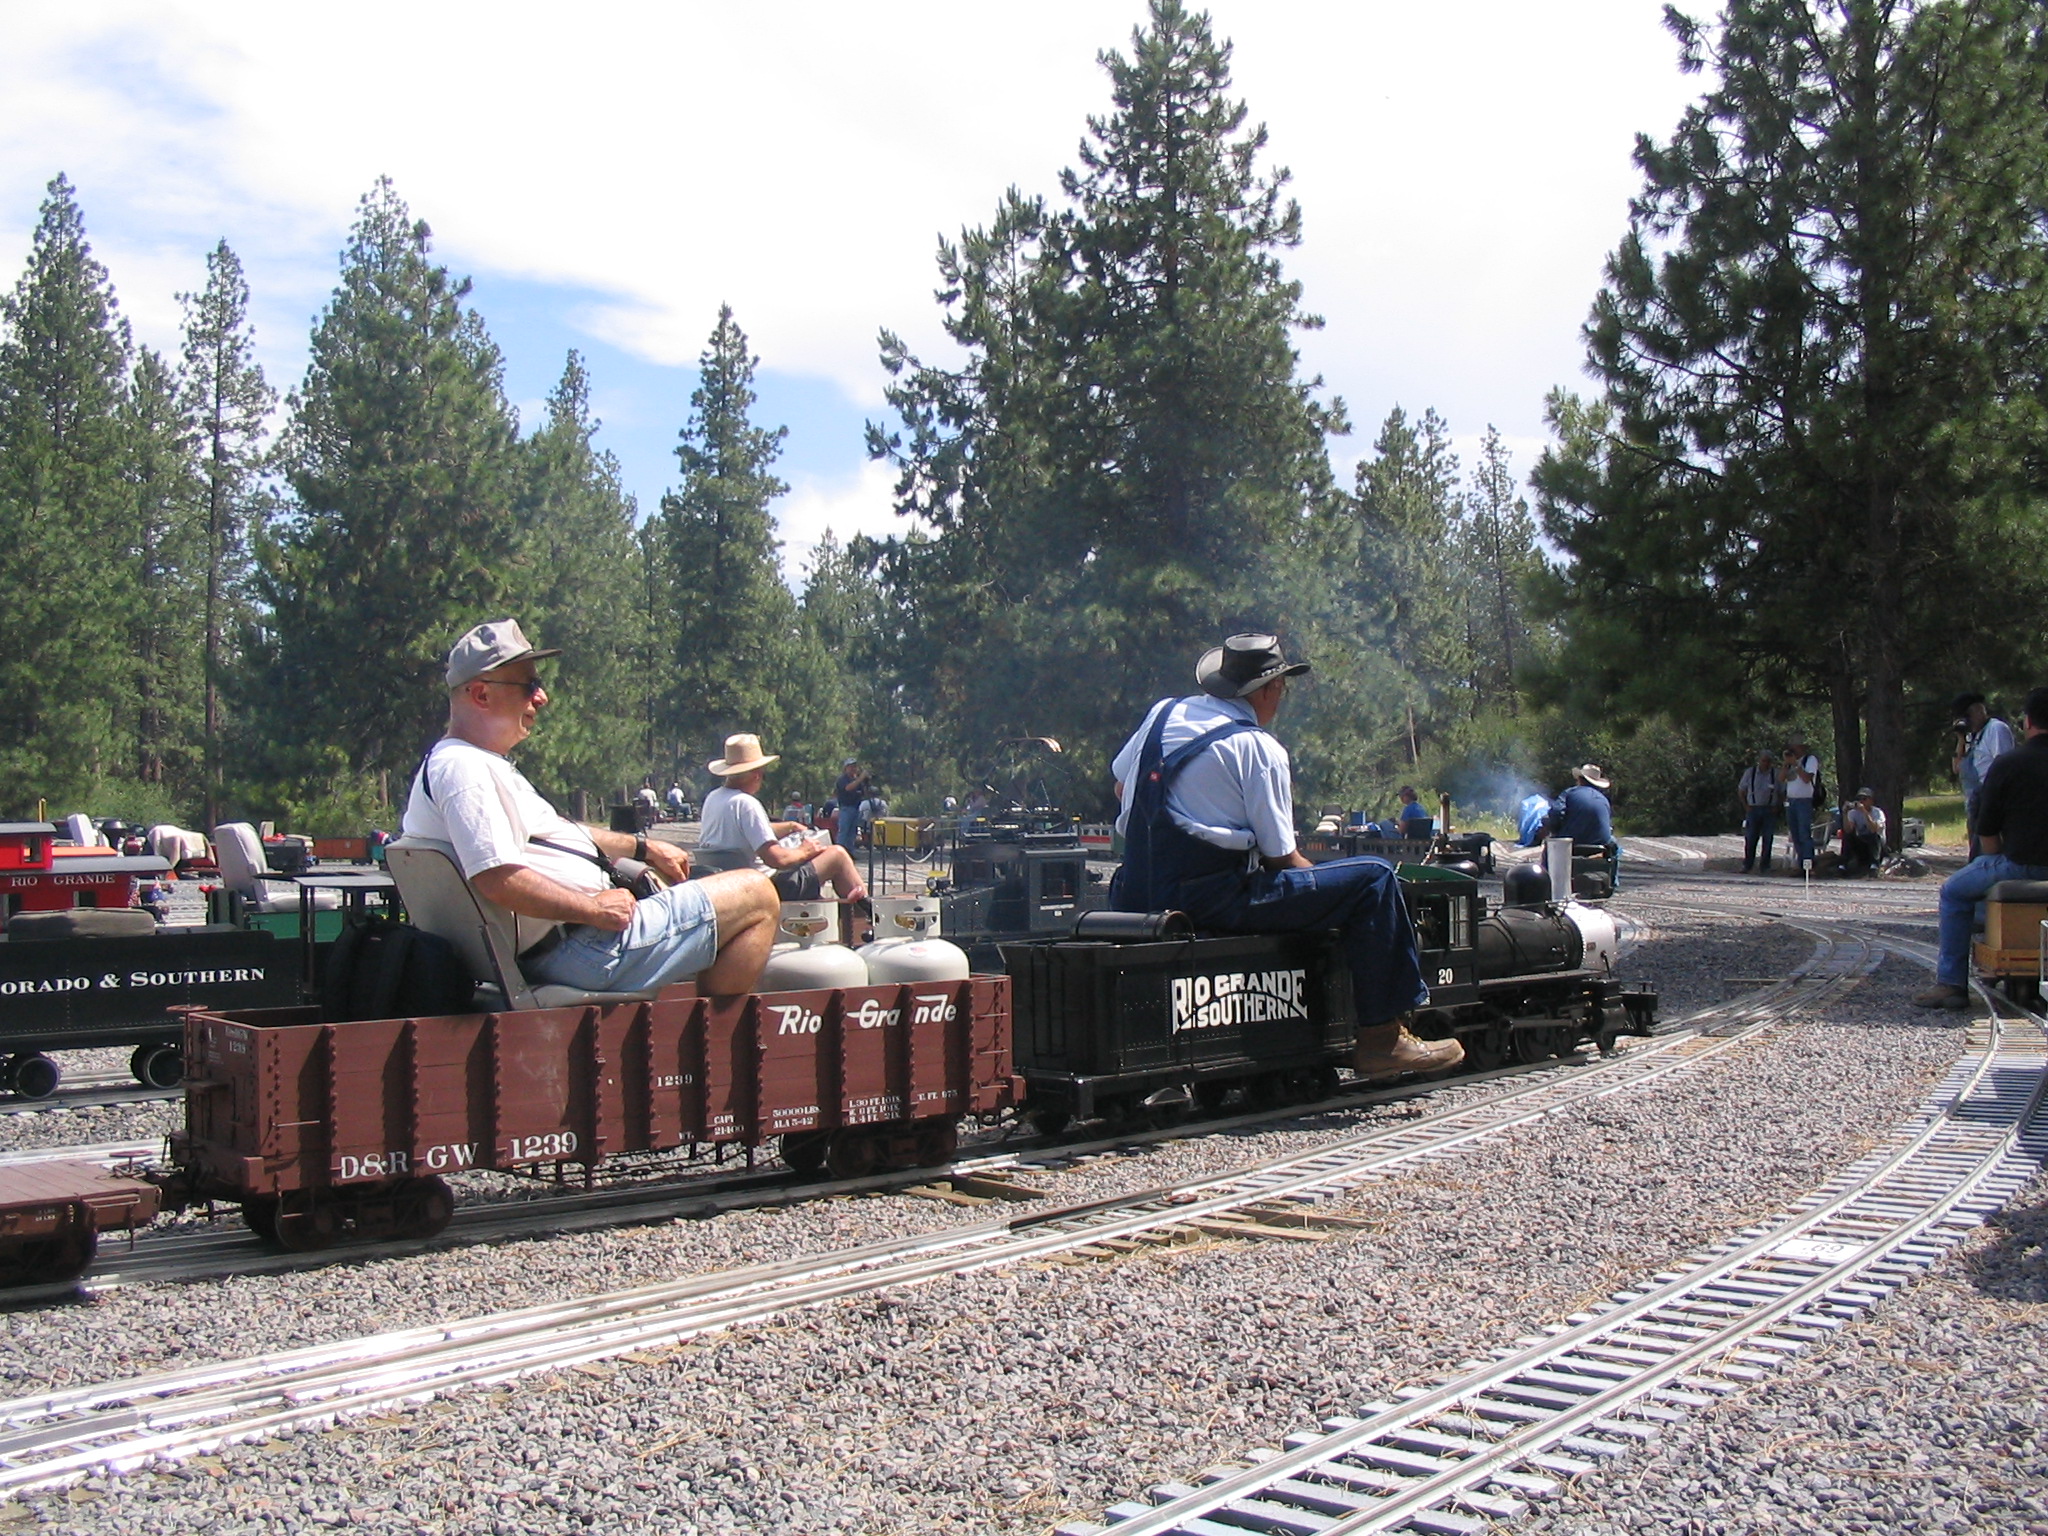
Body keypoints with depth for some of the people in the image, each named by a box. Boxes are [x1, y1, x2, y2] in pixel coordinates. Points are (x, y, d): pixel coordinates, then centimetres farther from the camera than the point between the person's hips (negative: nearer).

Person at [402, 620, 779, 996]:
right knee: (755, 895, -8)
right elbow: (497, 877, -30)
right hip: (577, 947, -12)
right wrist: (595, 908, -22)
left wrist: (642, 848, 22)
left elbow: (552, 830, 27)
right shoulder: (464, 768, -19)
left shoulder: (480, 763, 17)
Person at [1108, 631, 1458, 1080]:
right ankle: (1382, 1038, -1)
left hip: (1138, 892, 9)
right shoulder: (1259, 748, -9)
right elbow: (1280, 858, -7)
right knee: (1374, 879, -4)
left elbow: (1121, 787, 21)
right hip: (1213, 899, -8)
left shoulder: (1164, 713, 10)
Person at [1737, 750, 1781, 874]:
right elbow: (1741, 791, 10)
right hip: (1753, 809, 0)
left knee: (1767, 839, 1)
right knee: (1750, 839, -2)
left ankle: (1766, 867, 8)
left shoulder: (1776, 774, 1)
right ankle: (1747, 865, 6)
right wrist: (1746, 806, 1)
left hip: (1769, 811, 0)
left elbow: (1783, 792, 9)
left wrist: (1777, 807, -1)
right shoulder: (1749, 772, 2)